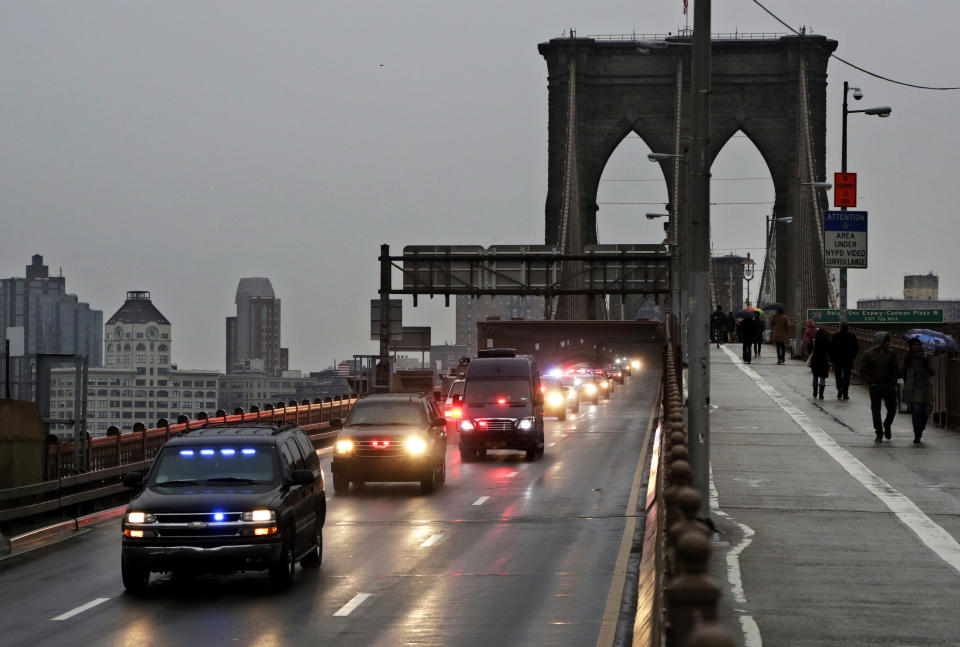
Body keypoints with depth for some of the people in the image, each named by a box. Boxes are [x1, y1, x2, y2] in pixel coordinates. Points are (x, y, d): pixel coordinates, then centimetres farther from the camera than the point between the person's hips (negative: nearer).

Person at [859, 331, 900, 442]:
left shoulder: (891, 354, 6)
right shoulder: (869, 354, 0)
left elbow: (896, 370, 8)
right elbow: (863, 370, 1)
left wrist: (892, 383, -3)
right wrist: (869, 383, -8)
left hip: (888, 386, 2)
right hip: (875, 386, -2)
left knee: (892, 408, 4)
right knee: (876, 410, -1)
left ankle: (887, 425, 31)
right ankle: (879, 432, 8)